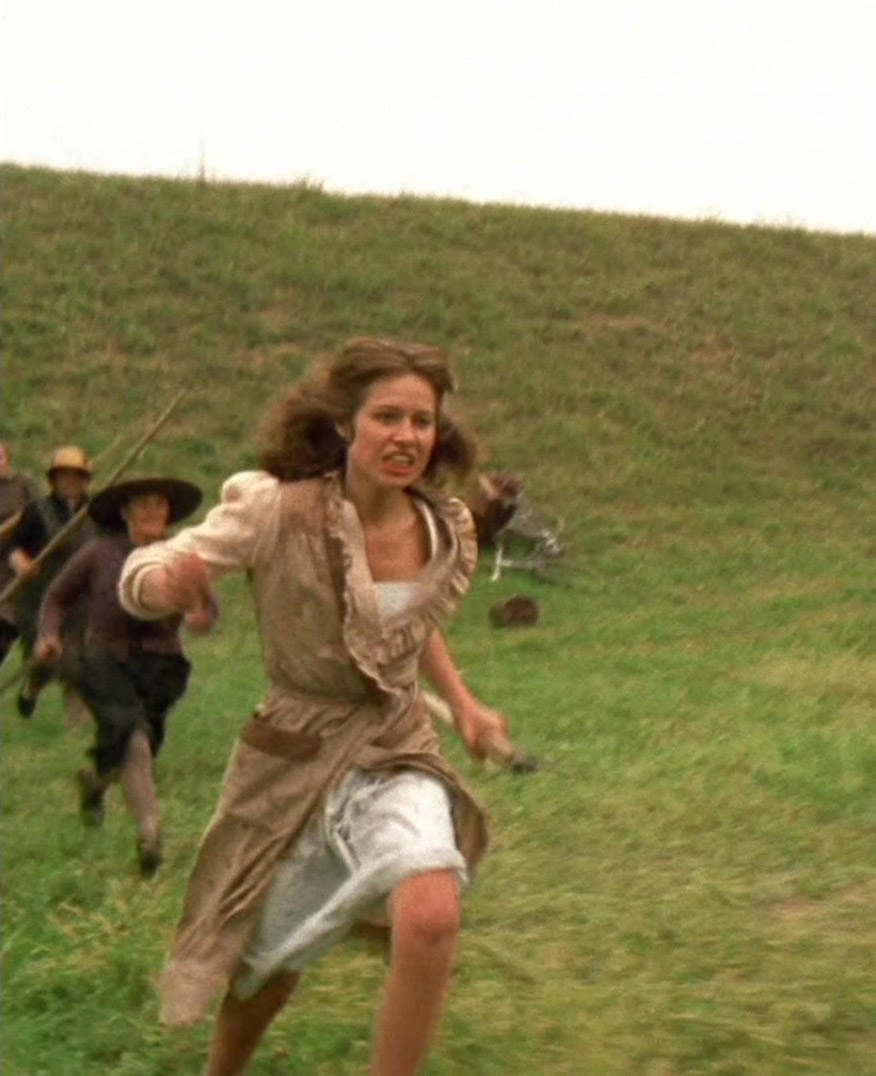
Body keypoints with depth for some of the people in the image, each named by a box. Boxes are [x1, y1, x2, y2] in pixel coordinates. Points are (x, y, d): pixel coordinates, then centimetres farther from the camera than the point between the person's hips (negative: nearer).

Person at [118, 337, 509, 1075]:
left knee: (431, 918, -26)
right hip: (295, 758, -2)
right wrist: (170, 578, -43)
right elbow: (137, 581, -20)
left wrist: (463, 703, 5)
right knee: (268, 963, 14)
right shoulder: (280, 510, -20)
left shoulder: (448, 529, -6)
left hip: (397, 750, 2)